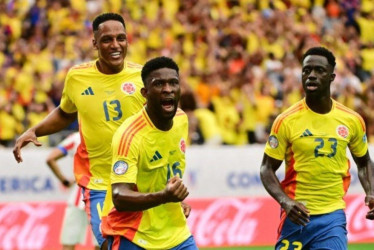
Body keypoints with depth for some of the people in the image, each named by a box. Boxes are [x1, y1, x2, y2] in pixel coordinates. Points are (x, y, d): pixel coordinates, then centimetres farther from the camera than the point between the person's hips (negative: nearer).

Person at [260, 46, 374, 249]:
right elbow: (267, 168, -1)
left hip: (333, 216, 1)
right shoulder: (286, 121, -5)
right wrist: (285, 201, -18)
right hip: (297, 215, -1)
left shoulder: (352, 121, 2)